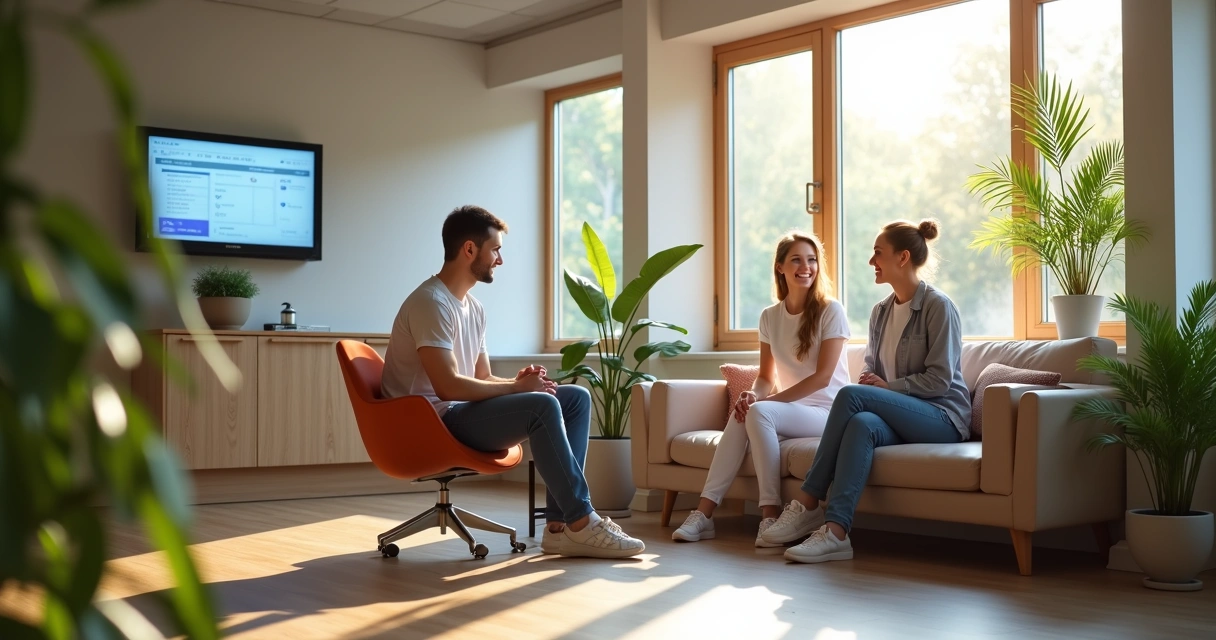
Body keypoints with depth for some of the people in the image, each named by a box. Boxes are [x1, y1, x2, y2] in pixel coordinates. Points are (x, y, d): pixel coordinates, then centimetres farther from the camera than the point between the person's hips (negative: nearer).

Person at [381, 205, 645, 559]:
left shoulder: (473, 307, 15)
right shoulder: (431, 302, -16)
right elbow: (447, 385, -24)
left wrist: (518, 381, -6)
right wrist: (518, 387, -15)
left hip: (463, 413, 10)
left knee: (576, 397, -1)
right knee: (542, 406, -29)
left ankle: (560, 524, -11)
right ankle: (581, 523, -18)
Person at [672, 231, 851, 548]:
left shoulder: (831, 311, -7)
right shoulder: (770, 317, 9)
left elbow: (822, 377, -14)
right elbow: (766, 376, 10)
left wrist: (764, 401, -20)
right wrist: (752, 394, -16)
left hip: (828, 412, -5)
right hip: (790, 411, 5)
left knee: (759, 412, -31)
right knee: (742, 413, -26)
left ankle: (771, 515, -30)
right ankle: (704, 512, -27)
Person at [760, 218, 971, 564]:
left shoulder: (938, 306, -8)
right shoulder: (880, 312, 14)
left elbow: (939, 379, -12)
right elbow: (870, 368, 18)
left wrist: (889, 387, -16)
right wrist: (868, 382, -4)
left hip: (943, 417, -6)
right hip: (899, 417, 6)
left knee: (851, 395, -28)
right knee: (862, 425, -32)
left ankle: (808, 503, -26)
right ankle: (835, 532, -41)